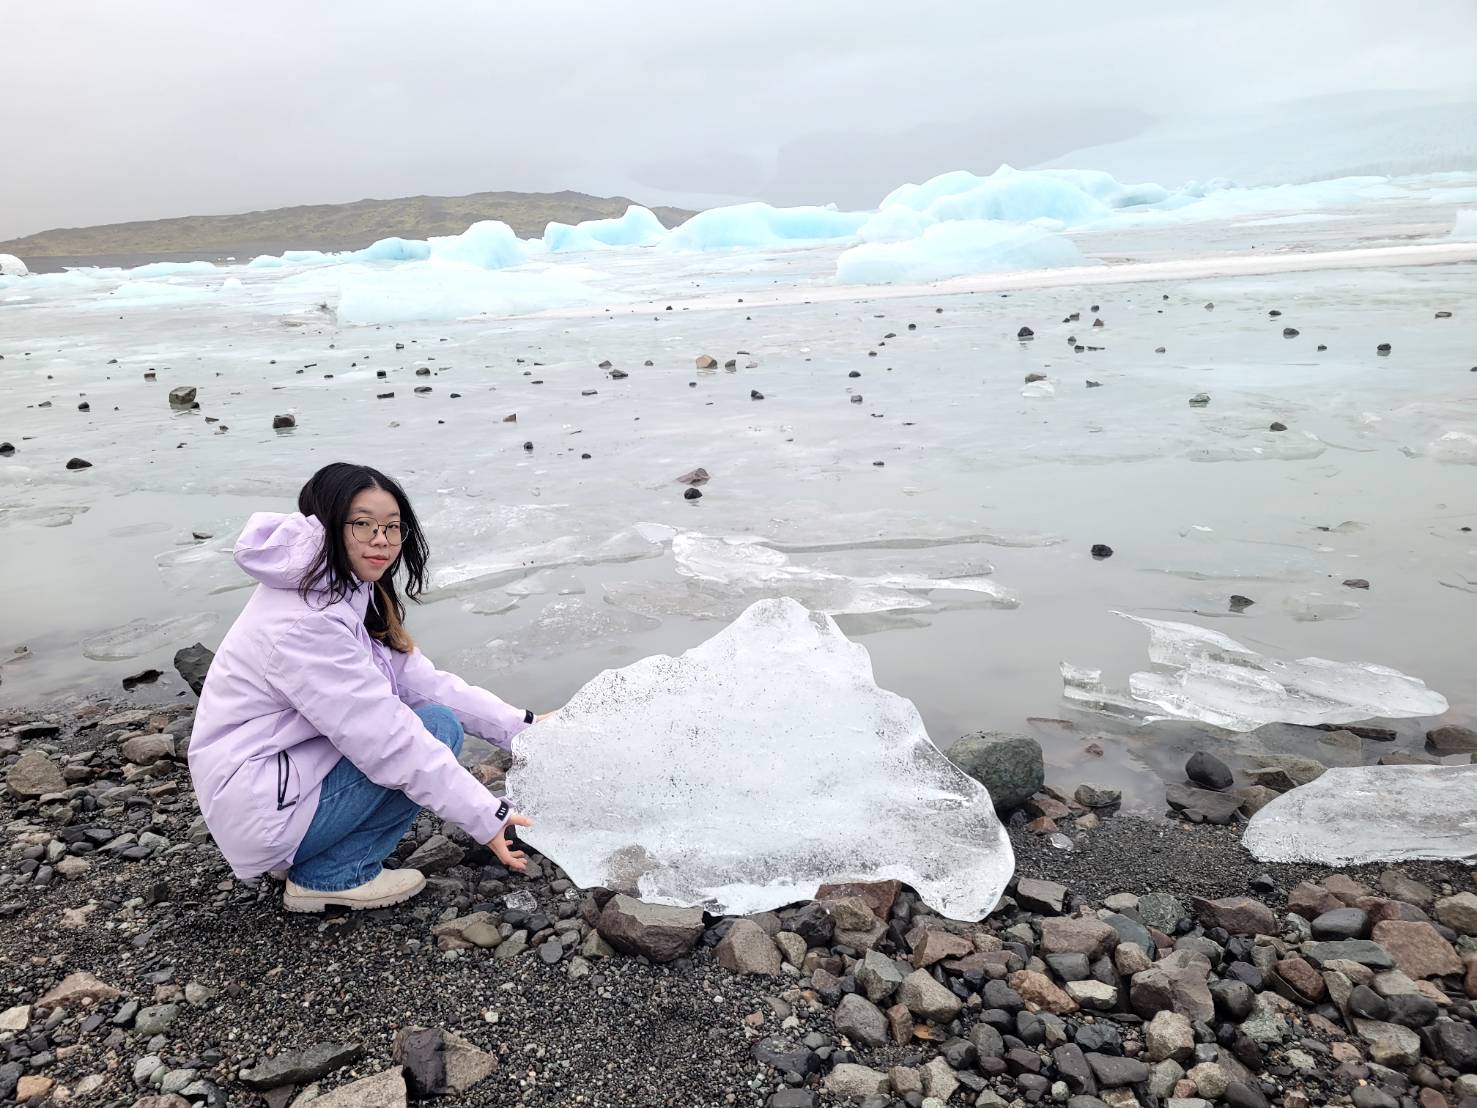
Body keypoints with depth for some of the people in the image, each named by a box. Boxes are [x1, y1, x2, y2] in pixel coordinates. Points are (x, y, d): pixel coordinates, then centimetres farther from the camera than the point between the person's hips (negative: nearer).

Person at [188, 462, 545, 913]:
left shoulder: (351, 596, 3)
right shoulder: (302, 622, -27)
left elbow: (422, 681, 3)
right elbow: (388, 740, -29)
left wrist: (521, 724, -4)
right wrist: (487, 817, -26)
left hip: (291, 766, 9)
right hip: (263, 813, -9)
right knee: (437, 727, -15)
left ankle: (311, 855, 10)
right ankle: (333, 876, -4)